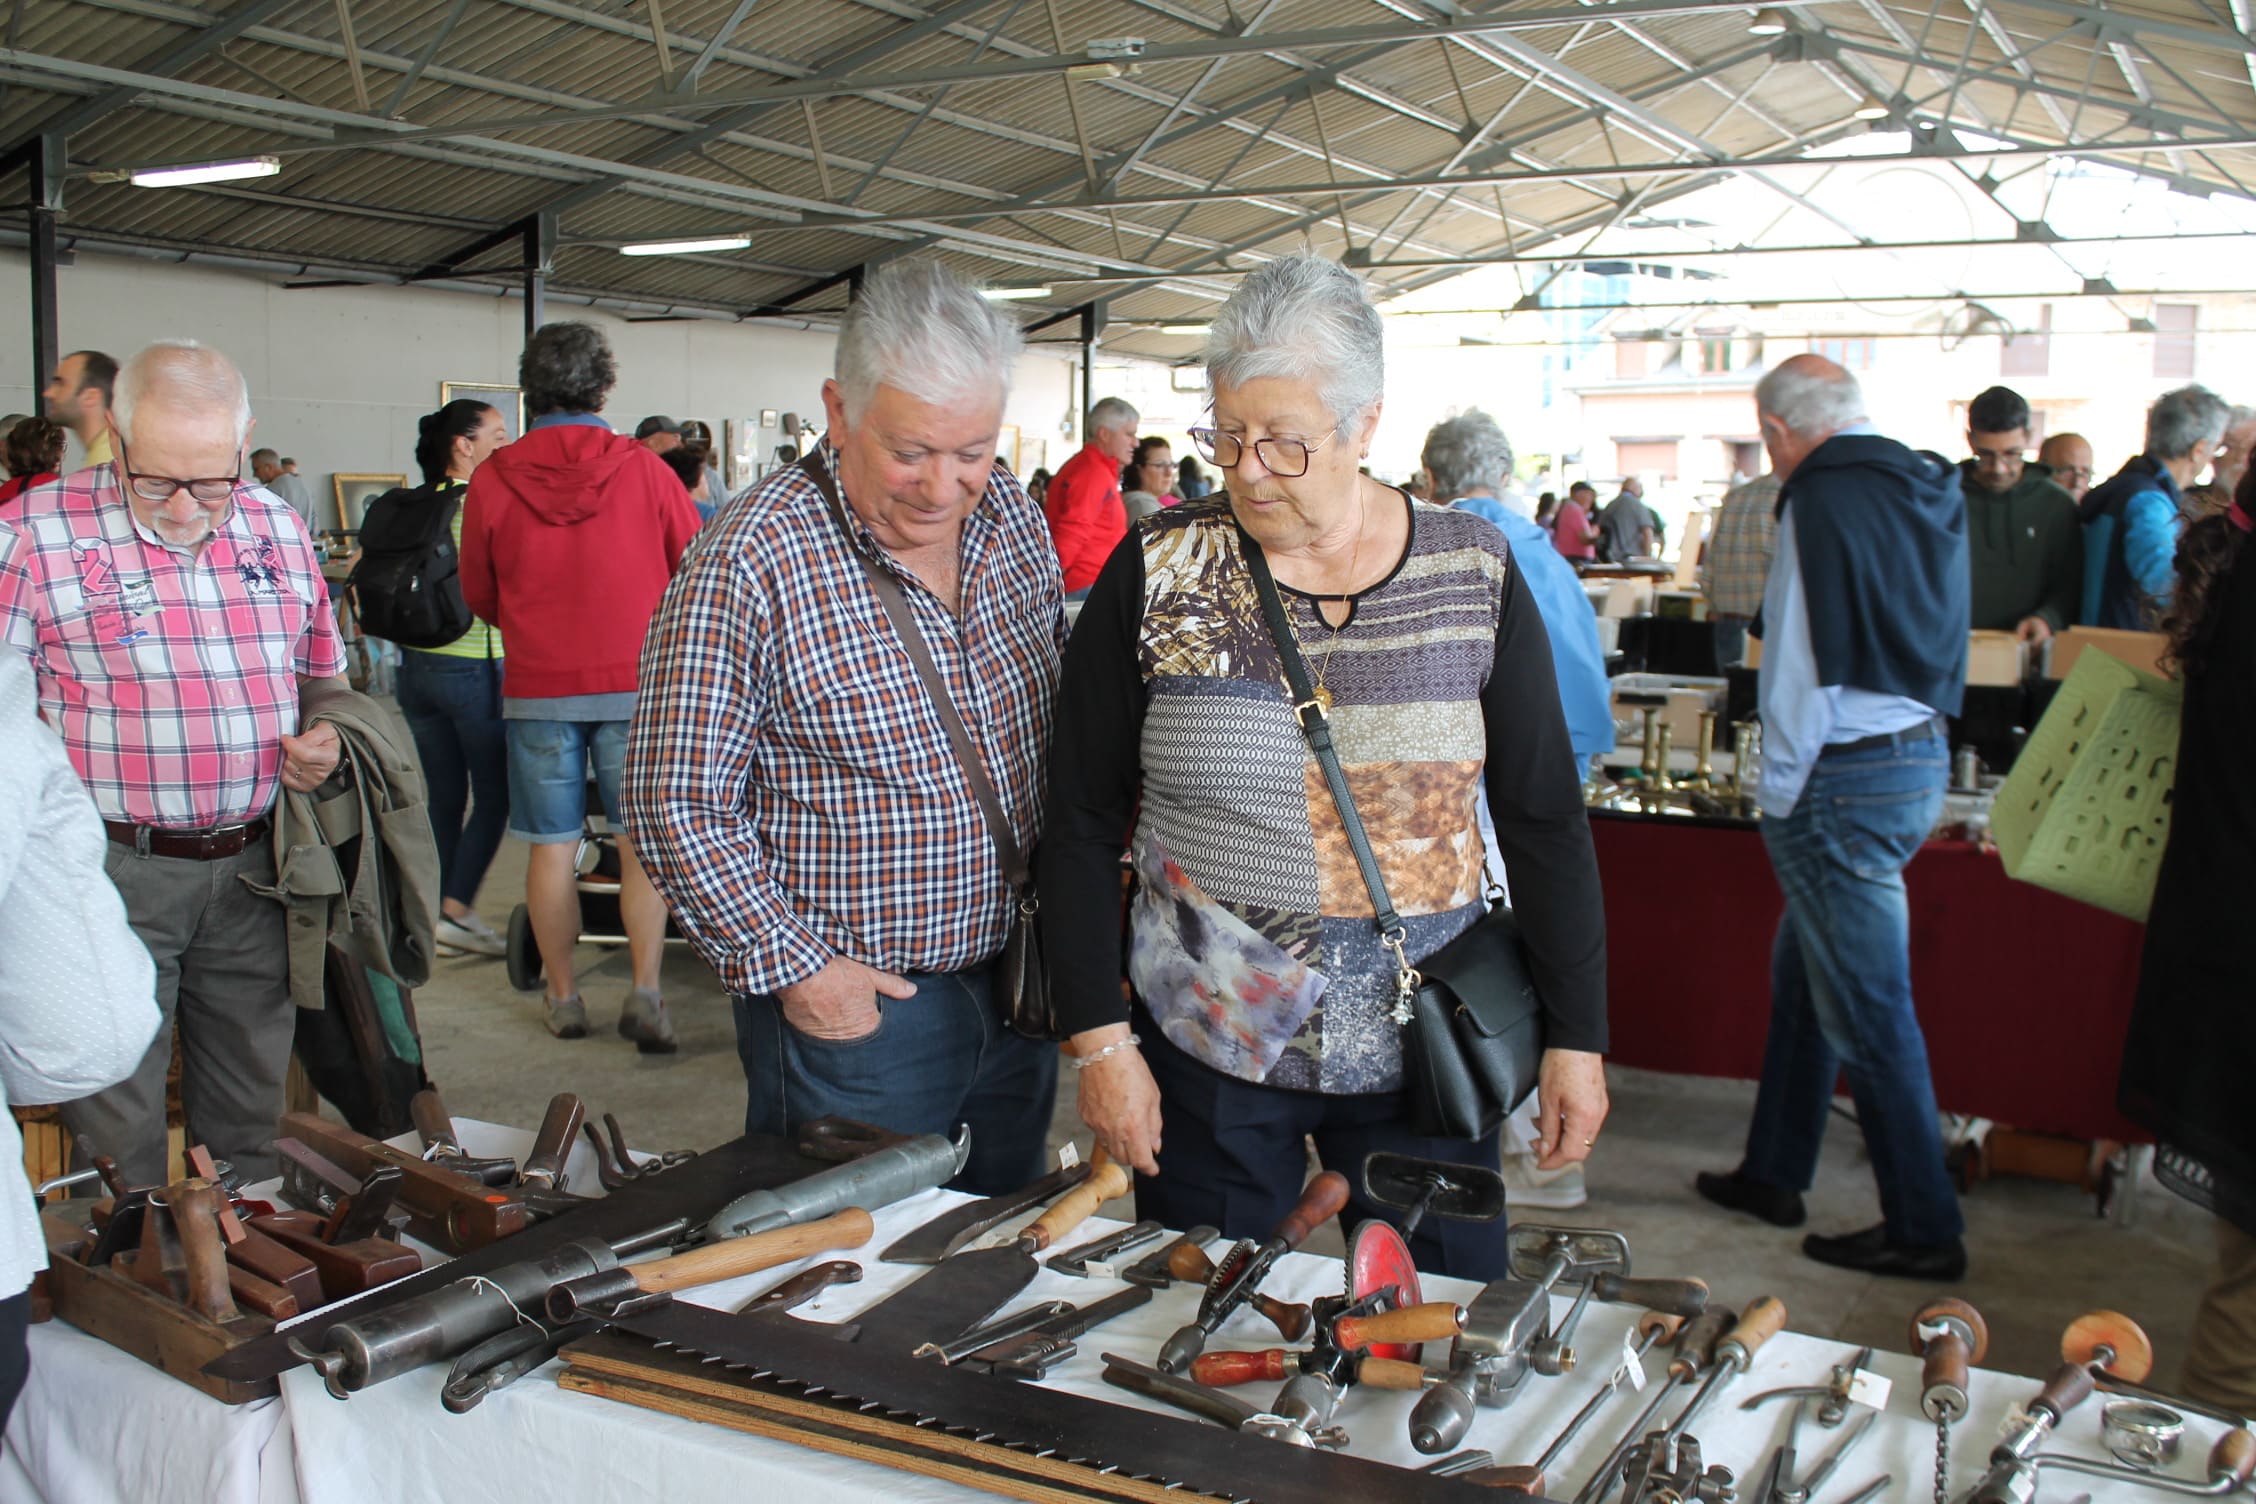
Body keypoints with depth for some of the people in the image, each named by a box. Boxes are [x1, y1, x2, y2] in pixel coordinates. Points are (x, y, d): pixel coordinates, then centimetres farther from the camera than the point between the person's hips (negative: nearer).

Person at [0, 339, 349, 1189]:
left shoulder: (277, 529, 7)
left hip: (252, 866, 4)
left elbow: (323, 673, 20)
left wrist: (324, 740, 0)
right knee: (115, 1124, 4)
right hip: (112, 867, -4)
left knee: (250, 1103, 15)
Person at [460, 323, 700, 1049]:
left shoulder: (492, 479, -3)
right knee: (641, 844, 5)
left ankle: (563, 996, 18)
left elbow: (478, 595, 8)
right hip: (635, 683, -1)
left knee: (552, 846, 10)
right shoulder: (642, 468, -5)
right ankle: (645, 991, -1)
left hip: (538, 687, 1)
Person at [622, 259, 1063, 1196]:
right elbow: (677, 806, -15)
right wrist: (792, 966, -16)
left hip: (1018, 985, 6)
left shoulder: (1015, 519, 2)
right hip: (852, 1007, -6)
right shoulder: (750, 563, -18)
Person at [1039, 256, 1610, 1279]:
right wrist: (1098, 1040, -7)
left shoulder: (1474, 573, -2)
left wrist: (1577, 1038, 2)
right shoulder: (1158, 574, -5)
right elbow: (1082, 825, -2)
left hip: (1420, 1049, 1)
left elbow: (1544, 822, 3)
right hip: (1205, 1047, 0)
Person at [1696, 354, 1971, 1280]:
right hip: (1922, 755, 9)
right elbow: (1933, 643, 16)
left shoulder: (1824, 500, -15)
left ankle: (1924, 1230, 10)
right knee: (1805, 969, 19)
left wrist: (1781, 793, -7)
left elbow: (1805, 665, -17)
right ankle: (1773, 1174, 30)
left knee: (1867, 1007, 0)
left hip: (1846, 777, -9)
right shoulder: (1930, 493, 11)